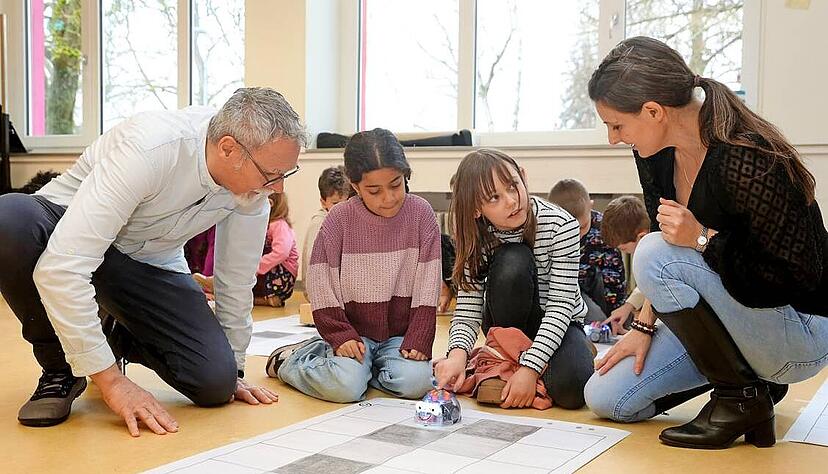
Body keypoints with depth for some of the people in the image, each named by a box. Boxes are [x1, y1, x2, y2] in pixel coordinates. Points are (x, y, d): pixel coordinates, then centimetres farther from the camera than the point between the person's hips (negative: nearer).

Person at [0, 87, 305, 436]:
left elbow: (237, 277, -2)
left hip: (151, 263, 4)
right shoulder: (147, 149, -36)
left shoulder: (253, 176, -16)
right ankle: (60, 369, -14)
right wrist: (111, 381, -36)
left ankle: (124, 339, 17)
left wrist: (231, 371, 6)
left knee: (215, 382, -18)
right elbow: (61, 267, -40)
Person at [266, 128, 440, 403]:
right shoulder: (340, 218, -7)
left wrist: (417, 341, -10)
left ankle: (359, 366, 5)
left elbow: (427, 288, -4)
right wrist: (341, 337, -13)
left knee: (415, 382, -24)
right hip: (353, 331, -2)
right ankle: (289, 359, 5)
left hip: (400, 334, 2)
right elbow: (322, 286, -5)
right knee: (344, 388, -26)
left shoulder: (421, 213, -4)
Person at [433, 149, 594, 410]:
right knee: (512, 262, -33)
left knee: (571, 389, -34)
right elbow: (467, 310, -19)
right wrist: (458, 353, -41)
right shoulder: (477, 238, -16)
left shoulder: (561, 226, -23)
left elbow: (561, 305, -25)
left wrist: (529, 368, -34)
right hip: (507, 323, 1)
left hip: (558, 322, -1)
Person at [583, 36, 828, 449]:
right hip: (736, 309, 8)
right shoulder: (655, 154, -5)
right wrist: (644, 325, 4)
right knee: (605, 397, -1)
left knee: (657, 256, -29)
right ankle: (747, 372, 14)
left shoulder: (747, 161, -29)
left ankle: (743, 398, -12)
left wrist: (704, 239, -31)